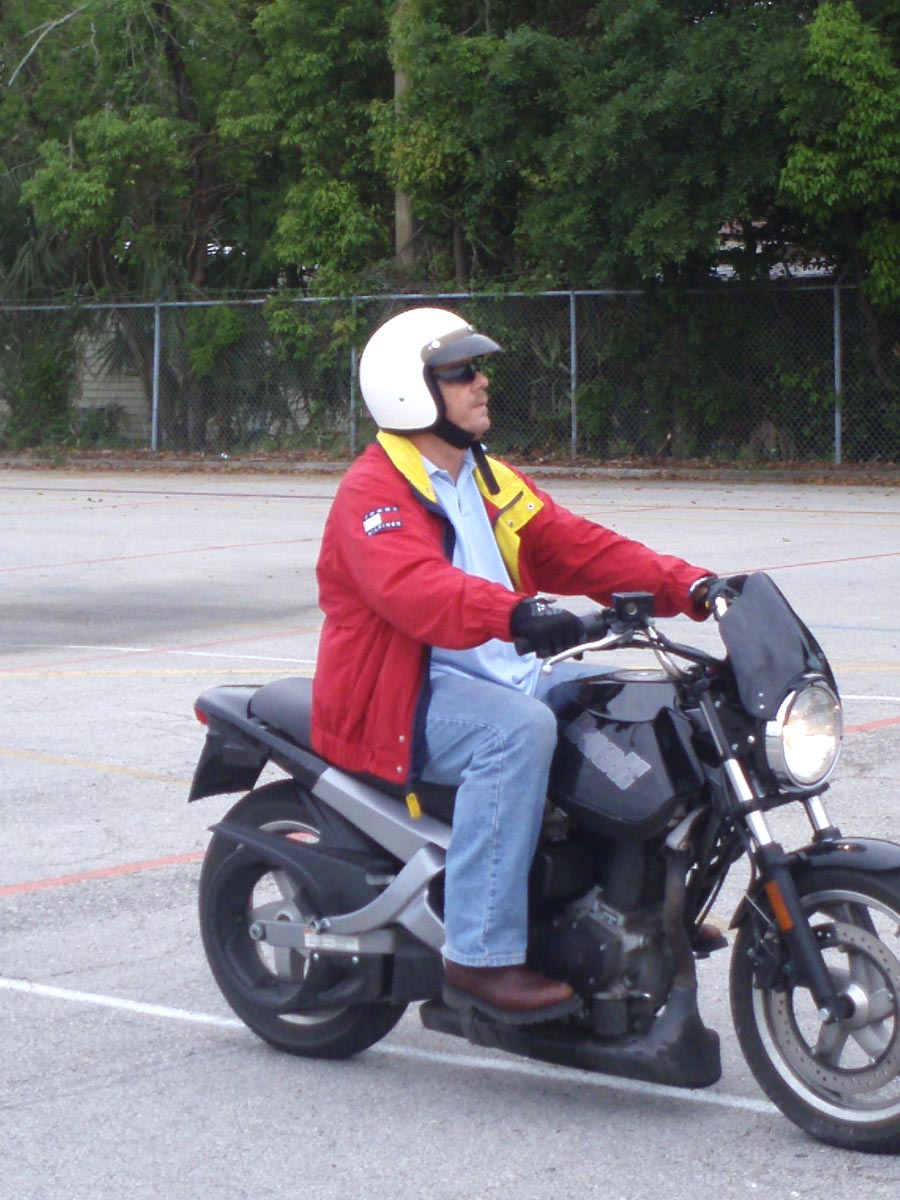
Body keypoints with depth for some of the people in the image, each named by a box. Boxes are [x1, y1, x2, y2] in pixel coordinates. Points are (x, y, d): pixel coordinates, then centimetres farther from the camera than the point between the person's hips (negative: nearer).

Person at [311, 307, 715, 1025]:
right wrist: (517, 613, -48)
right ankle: (482, 956, -33)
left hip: (503, 674, 9)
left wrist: (687, 586, -2)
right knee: (519, 728, -34)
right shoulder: (373, 492, -11)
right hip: (405, 697, -9)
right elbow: (414, 587, -30)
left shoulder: (490, 481, 19)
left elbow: (574, 547, 12)